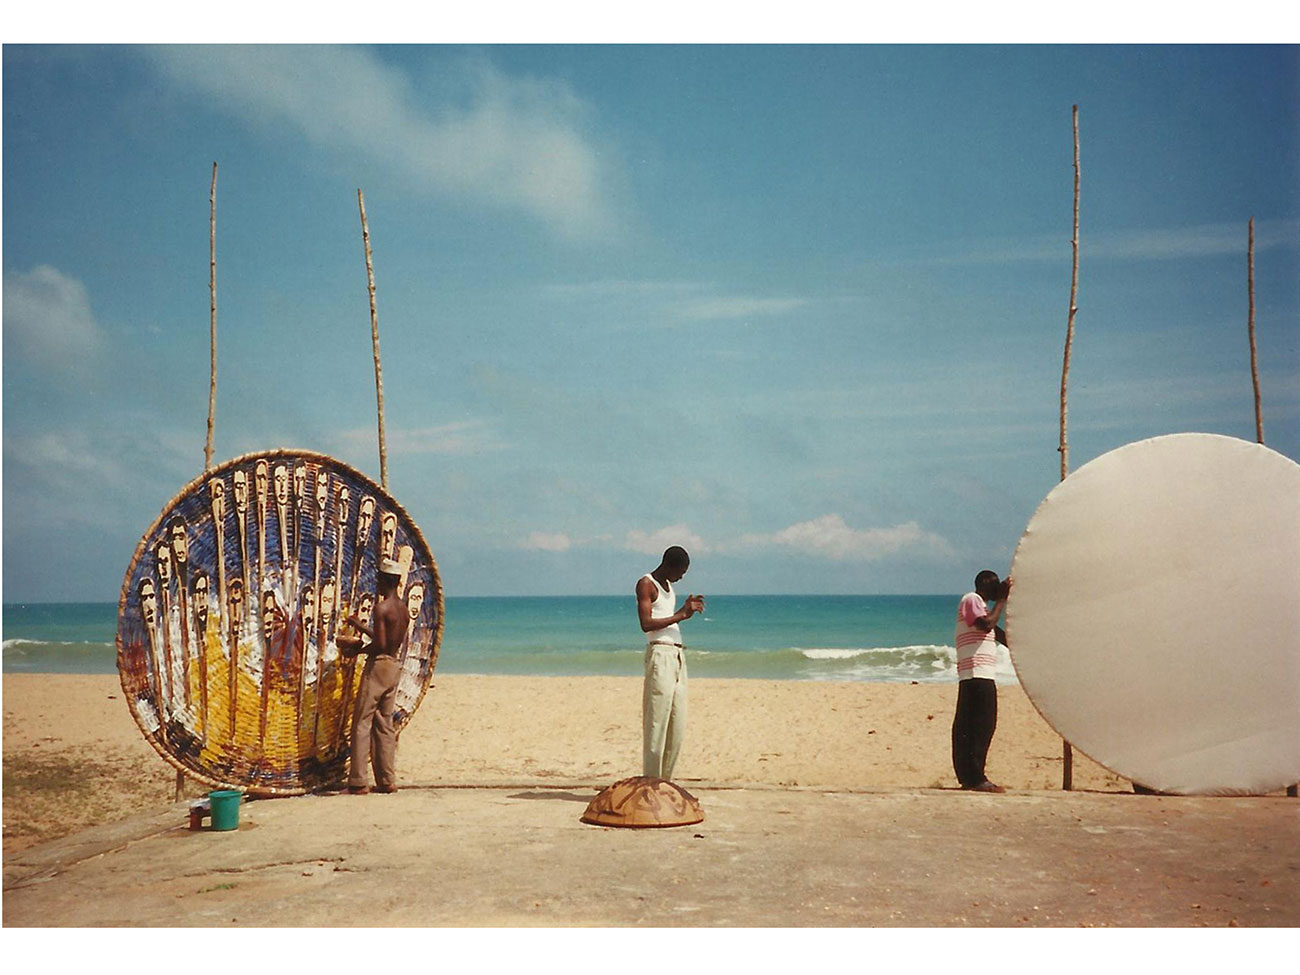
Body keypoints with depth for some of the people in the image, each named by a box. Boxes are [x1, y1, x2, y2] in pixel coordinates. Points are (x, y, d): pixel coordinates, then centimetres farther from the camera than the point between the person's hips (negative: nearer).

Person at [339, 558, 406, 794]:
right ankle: (387, 780, 12)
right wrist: (360, 626, 28)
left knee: (362, 722, -3)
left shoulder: (381, 607, -14)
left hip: (378, 666, -8)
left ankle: (358, 782, -3)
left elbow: (380, 644, -20)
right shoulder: (403, 608, 11)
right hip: (394, 667, 8)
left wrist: (358, 650, -4)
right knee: (384, 725, 12)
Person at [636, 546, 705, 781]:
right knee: (656, 721, -9)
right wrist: (680, 615, -16)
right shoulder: (646, 584, -5)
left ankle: (665, 779, 12)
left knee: (677, 725, 7)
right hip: (660, 653, -9)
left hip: (677, 655, 9)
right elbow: (646, 624, -16)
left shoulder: (668, 586, 22)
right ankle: (651, 781, -6)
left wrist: (686, 610, 12)